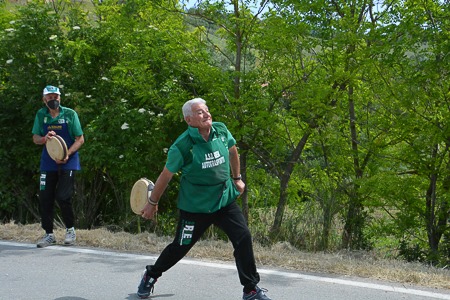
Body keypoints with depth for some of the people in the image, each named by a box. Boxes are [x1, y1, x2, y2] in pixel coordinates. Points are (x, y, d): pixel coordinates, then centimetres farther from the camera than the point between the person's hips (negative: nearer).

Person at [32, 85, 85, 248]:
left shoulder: (70, 114, -5)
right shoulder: (41, 115, 3)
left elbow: (80, 139, -4)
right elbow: (35, 138, 8)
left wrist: (67, 154, -19)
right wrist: (45, 138, -16)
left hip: (68, 162, -3)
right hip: (48, 162, 3)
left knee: (63, 197, -12)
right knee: (45, 198, 1)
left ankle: (70, 229, 11)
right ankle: (49, 234, 15)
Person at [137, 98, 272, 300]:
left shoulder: (221, 131, -6)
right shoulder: (182, 146, -19)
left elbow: (232, 150, 17)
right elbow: (166, 175, -7)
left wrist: (237, 178, 22)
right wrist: (152, 203, 2)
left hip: (225, 200, 4)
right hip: (195, 206, -4)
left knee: (243, 238, -9)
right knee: (180, 248, 8)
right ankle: (150, 276, 36)